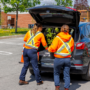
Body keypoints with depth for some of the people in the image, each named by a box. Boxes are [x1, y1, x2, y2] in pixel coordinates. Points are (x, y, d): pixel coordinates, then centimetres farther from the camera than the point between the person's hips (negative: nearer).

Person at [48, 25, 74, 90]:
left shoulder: (58, 38, -11)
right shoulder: (71, 38, 3)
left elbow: (53, 48, -13)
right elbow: (71, 49, 13)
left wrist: (49, 49, 8)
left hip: (59, 59, -3)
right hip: (67, 58, 3)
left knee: (56, 73, 16)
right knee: (66, 75, 10)